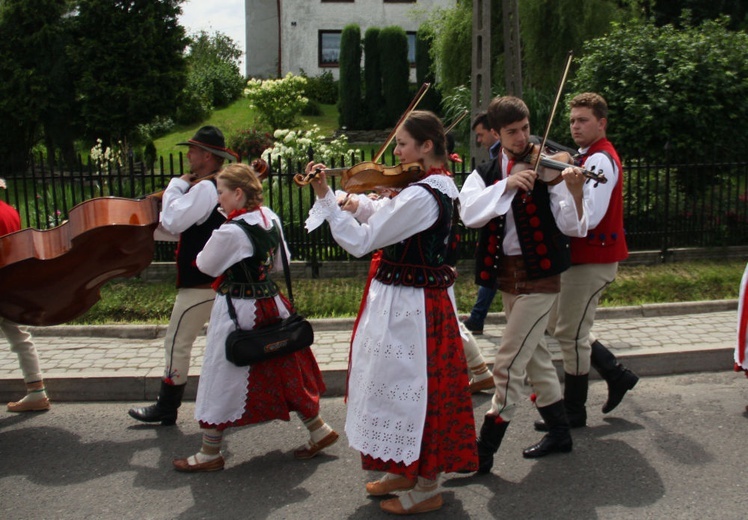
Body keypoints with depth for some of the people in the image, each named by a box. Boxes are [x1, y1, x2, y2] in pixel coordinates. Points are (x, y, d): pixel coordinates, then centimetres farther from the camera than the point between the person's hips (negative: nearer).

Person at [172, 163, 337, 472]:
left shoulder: (230, 232, -22)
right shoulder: (271, 219, 1)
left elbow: (206, 266, -8)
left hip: (237, 311, -8)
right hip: (271, 304, 8)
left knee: (222, 380, 5)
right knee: (285, 373, 19)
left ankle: (209, 454, 18)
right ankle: (318, 431, 28)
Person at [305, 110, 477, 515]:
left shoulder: (419, 196, -24)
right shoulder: (439, 186, 8)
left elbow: (359, 242, -24)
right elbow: (387, 223, 12)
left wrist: (325, 196, -20)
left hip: (409, 305, -10)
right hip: (427, 295, 10)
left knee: (410, 387, 2)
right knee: (403, 384, 20)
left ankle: (426, 488, 17)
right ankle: (406, 470, 35)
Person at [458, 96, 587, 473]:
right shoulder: (484, 175, 3)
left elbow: (572, 228, -17)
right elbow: (469, 214, -17)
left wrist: (575, 192, -35)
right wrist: (507, 184, -28)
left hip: (539, 276, -6)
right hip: (506, 274, 6)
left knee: (509, 364, -6)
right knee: (534, 356, 18)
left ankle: (484, 451, 3)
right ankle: (559, 432, 36)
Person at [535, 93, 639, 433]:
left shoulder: (600, 160, -16)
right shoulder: (590, 157, 16)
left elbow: (588, 216, -27)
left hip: (593, 260, -10)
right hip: (581, 255, 10)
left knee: (571, 334, -3)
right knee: (558, 325, 17)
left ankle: (574, 412, 10)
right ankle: (617, 375, 27)